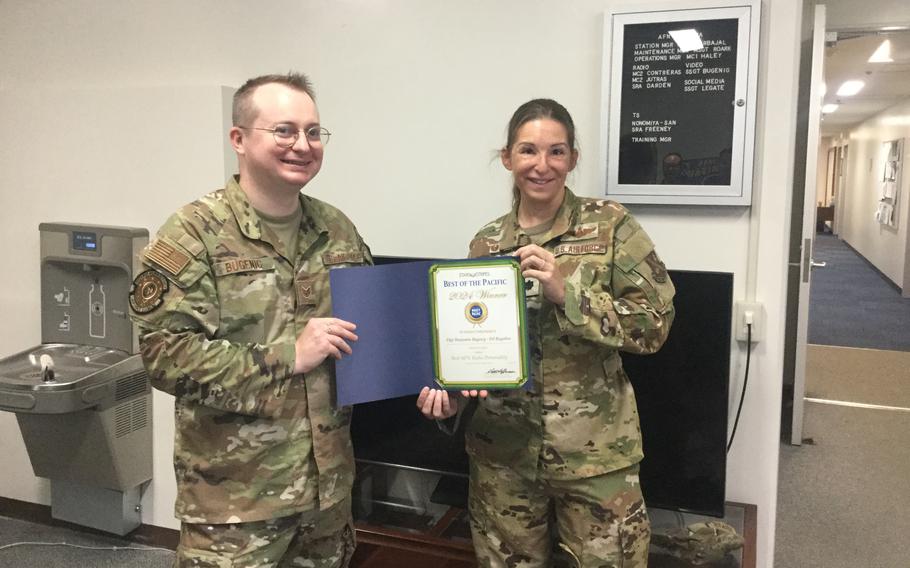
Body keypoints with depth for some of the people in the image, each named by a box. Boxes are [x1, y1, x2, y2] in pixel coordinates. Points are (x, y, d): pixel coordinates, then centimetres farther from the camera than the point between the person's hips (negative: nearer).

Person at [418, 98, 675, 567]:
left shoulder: (610, 226, -6)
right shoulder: (486, 243, 4)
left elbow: (654, 324, -11)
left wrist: (566, 291, -21)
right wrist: (447, 388, -8)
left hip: (593, 453, -3)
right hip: (502, 450, 3)